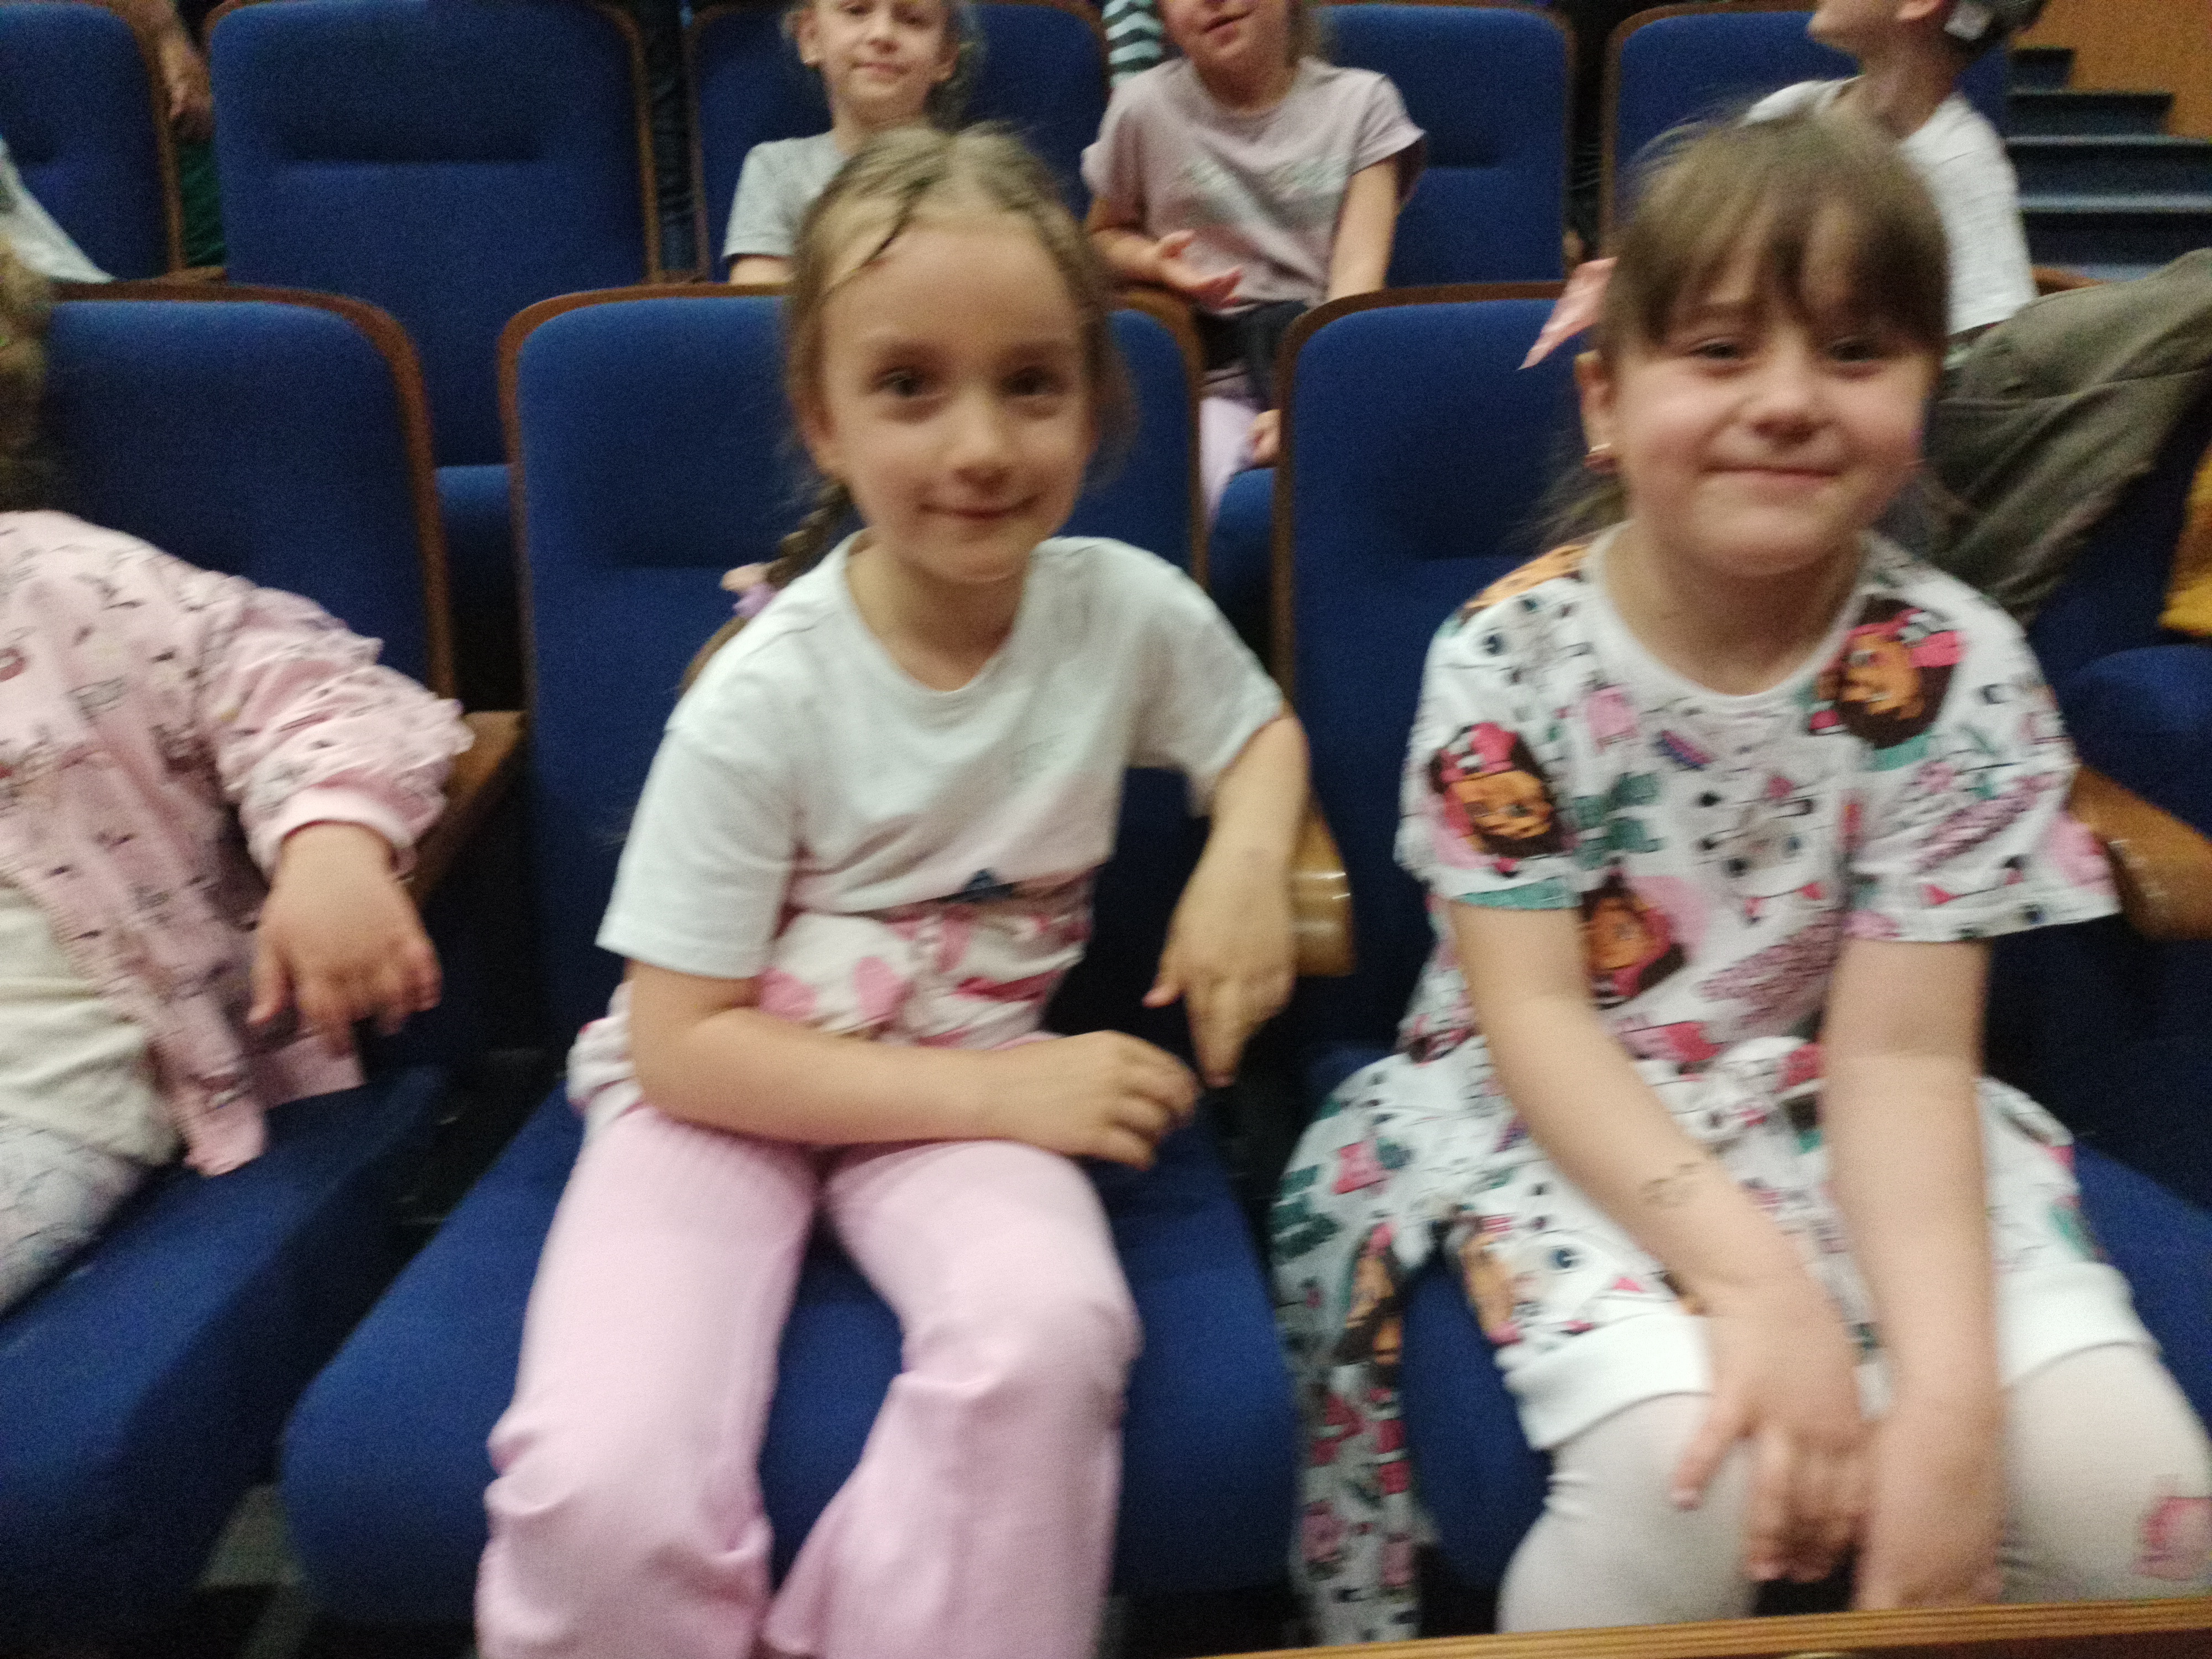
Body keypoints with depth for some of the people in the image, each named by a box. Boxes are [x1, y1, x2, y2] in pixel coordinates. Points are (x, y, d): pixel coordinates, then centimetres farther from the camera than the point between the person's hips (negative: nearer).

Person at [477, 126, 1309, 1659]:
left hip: (972, 1080, 2)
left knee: (1050, 1332, -32)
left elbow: (1261, 729, 13)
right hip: (726, 1085, -2)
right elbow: (685, 1044, -14)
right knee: (598, 1490, -27)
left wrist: (1247, 854, -11)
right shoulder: (764, 700, -18)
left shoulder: (1130, 611, -9)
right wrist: (993, 1091, -20)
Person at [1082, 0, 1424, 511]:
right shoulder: (1145, 105, 3)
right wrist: (1155, 261, -5)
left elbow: (1359, 270, -5)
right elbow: (1104, 237, 19)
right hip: (1214, 377, 0)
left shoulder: (1361, 100, 5)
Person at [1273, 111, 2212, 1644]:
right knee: (1680, 1471, -27)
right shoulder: (1508, 657, -13)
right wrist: (1760, 1281, -24)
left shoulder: (1959, 672, -9)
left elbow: (1903, 1050, -12)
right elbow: (1534, 1014, -14)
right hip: (1566, 1122, -2)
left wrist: (1951, 1392, -24)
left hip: (1829, 1113, 3)